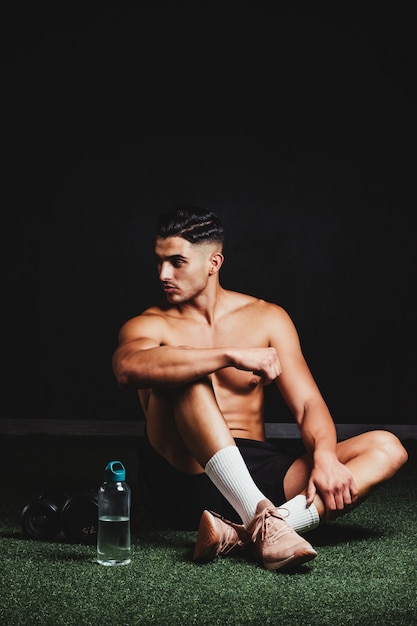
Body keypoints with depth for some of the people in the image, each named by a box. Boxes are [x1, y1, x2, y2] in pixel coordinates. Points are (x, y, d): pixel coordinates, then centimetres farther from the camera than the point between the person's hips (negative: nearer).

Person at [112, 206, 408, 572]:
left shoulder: (266, 318, 10)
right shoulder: (150, 326, 2)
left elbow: (308, 404, 3)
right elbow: (128, 369, -24)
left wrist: (325, 456, -19)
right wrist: (233, 356, -30)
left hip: (258, 471, 3)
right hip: (183, 475, -3)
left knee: (387, 449, -16)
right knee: (188, 375, -27)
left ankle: (240, 534, -36)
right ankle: (261, 519, -39)